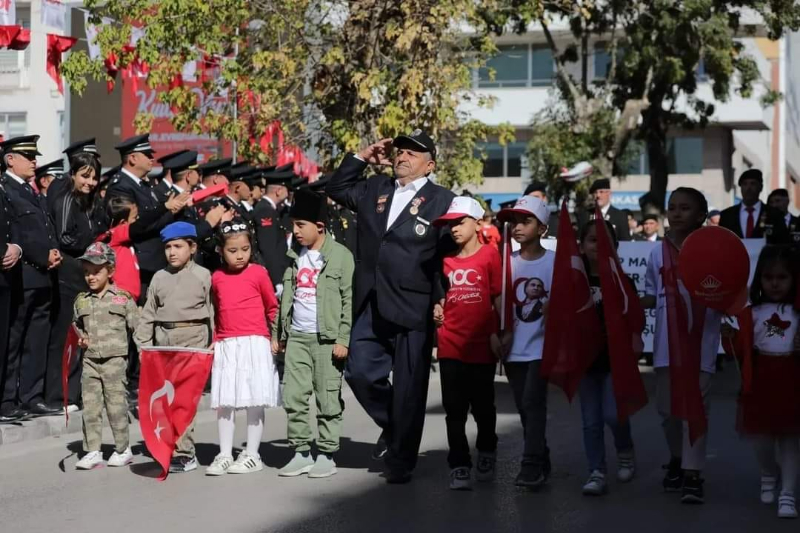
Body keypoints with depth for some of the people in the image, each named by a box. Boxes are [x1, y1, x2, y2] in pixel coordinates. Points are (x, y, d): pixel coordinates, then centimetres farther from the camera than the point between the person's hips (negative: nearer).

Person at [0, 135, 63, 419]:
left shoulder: (34, 194, 20)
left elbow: (47, 230, 21)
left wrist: (55, 252, 1)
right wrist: (44, 257, -13)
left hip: (42, 277, 9)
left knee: (37, 342, 10)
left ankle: (31, 397, 15)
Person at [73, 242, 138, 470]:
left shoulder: (123, 298, -1)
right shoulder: (81, 301, 10)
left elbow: (136, 325, 1)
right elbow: (76, 326, 26)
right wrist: (80, 338, 9)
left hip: (114, 359, -4)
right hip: (90, 360, 4)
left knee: (116, 405, 0)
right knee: (90, 406, 1)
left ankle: (123, 449, 12)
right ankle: (92, 451, 6)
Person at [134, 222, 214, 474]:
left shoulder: (202, 276, 1)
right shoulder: (159, 278, 11)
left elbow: (211, 311, -1)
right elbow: (148, 314, 13)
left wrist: (212, 344, -5)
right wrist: (143, 343, 6)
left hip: (193, 339, -5)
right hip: (164, 339, 5)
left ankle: (183, 452, -10)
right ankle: (183, 450, 14)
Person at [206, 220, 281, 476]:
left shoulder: (258, 273, -4)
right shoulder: (217, 278, 7)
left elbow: (272, 307, 5)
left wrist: (275, 335, 8)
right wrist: (214, 340, 14)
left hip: (254, 344, -4)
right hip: (225, 346, 4)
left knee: (254, 402, 0)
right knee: (223, 402, 5)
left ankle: (252, 455, 9)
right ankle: (224, 455, 11)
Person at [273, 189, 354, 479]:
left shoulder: (341, 256, -5)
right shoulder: (295, 257, 13)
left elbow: (349, 300, -7)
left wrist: (343, 339, -12)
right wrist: (277, 334, 15)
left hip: (326, 338, -6)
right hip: (296, 337, 6)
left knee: (328, 398, -1)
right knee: (293, 397, 4)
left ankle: (326, 455, 7)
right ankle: (301, 452, 12)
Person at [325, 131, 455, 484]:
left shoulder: (441, 201, -2)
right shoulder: (375, 190, 13)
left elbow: (450, 257, -5)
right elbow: (336, 189, 26)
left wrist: (441, 303, -12)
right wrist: (361, 157, 14)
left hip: (413, 310, -5)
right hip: (371, 306, 5)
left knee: (408, 391, 2)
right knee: (359, 372, 2)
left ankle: (400, 462, 14)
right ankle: (392, 427, 28)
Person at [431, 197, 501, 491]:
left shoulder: (489, 255, -3)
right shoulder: (448, 261, 10)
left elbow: (498, 298, -3)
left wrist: (496, 333, -8)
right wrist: (438, 310, 2)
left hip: (481, 346, -3)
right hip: (451, 345, 3)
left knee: (483, 407, 9)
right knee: (454, 410, 1)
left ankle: (486, 455, 32)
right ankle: (459, 467, 7)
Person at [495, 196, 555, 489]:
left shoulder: (553, 260, -4)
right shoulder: (508, 262, 6)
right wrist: (504, 334, 0)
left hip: (541, 344, -4)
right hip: (514, 347, 4)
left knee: (533, 401, -15)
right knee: (524, 406, 9)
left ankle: (531, 465, -15)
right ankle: (541, 463, 20)